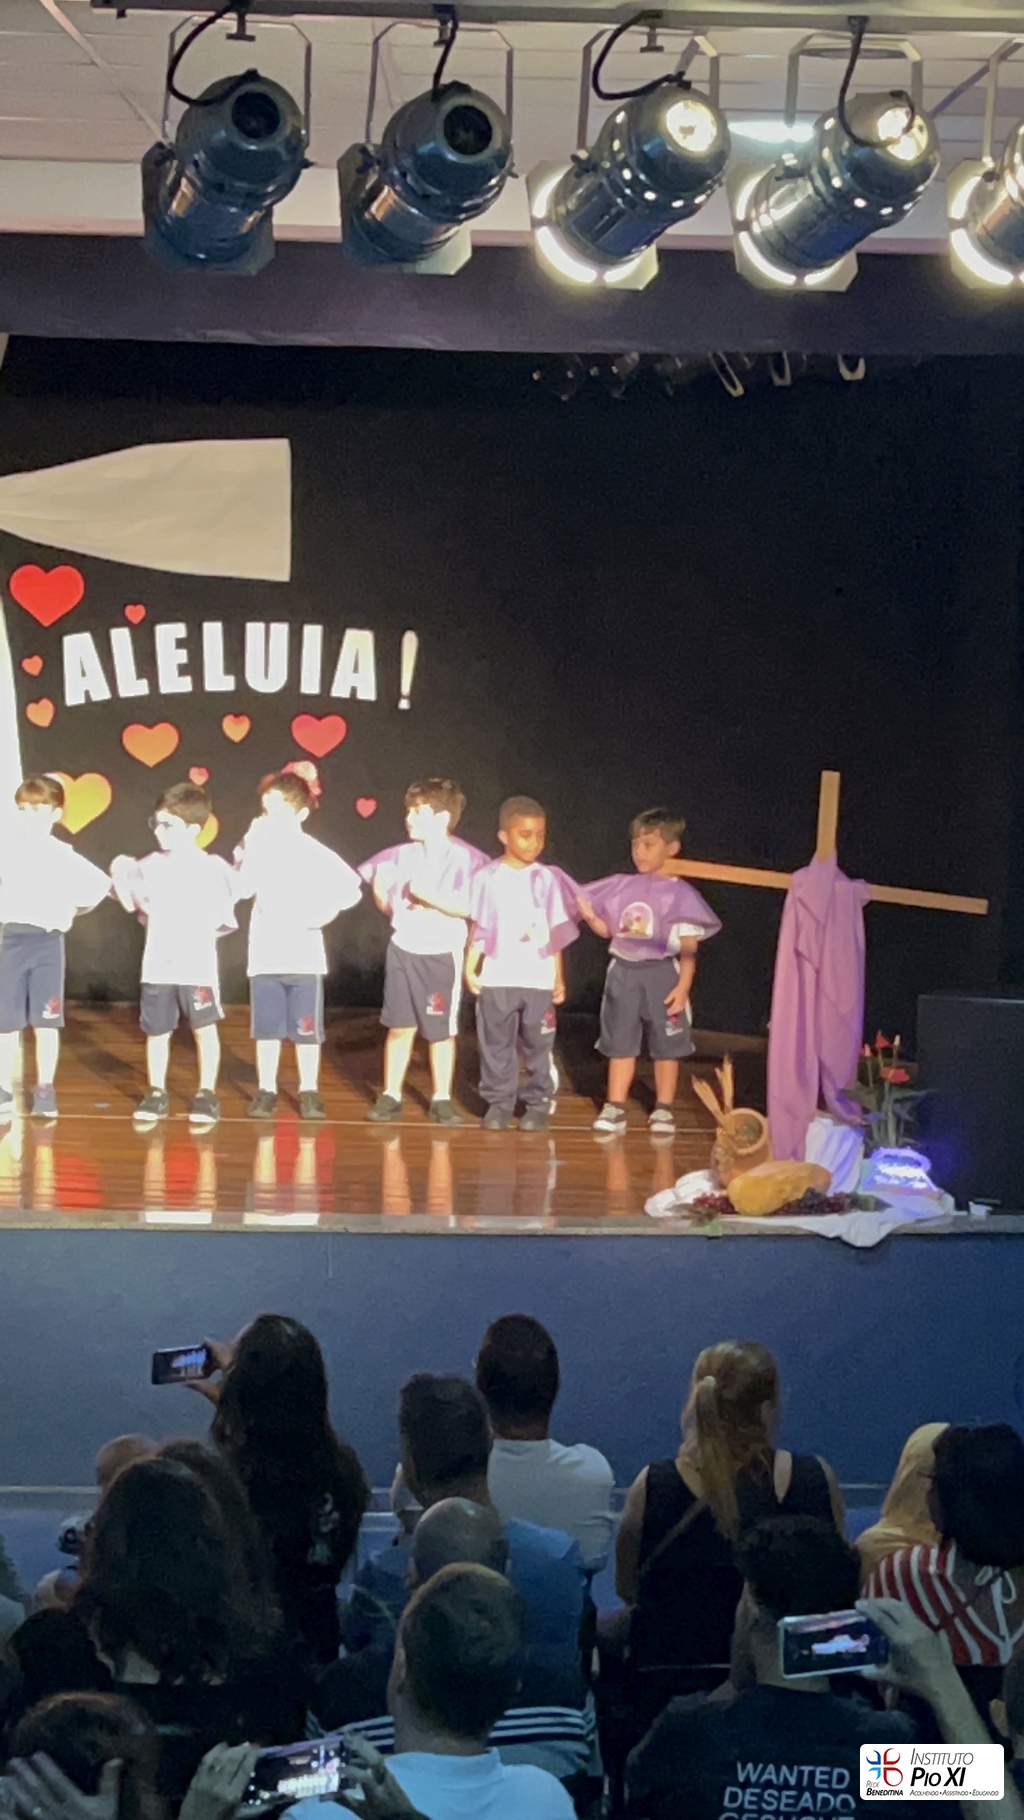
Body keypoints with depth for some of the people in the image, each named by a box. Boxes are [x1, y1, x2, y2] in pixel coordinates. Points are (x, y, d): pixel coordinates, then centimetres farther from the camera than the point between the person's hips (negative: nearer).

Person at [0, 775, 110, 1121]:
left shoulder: (63, 855, -1)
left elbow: (99, 884, 2)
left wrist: (73, 911, 4)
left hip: (47, 942, -1)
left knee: (46, 1021, 1)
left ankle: (45, 1092, 9)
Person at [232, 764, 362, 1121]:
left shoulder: (315, 853, -4)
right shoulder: (258, 847, 0)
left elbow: (352, 888, -3)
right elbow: (242, 888, -13)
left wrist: (328, 912, -11)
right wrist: (251, 849, -16)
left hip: (304, 955, -2)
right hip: (265, 955, 2)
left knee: (306, 1028, 4)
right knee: (266, 1027, 7)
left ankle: (309, 1091, 14)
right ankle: (266, 1090, 16)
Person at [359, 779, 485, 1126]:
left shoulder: (465, 858, -10)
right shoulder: (402, 856, 6)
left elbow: (469, 907, -17)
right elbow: (387, 905, 11)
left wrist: (429, 896, -22)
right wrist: (380, 892, -9)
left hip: (442, 954, -4)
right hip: (403, 949, 4)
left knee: (441, 1031, 5)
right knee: (399, 1027, 7)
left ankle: (441, 1099, 14)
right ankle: (390, 1096, 13)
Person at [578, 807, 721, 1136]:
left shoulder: (679, 893, -7)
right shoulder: (621, 886, 5)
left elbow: (689, 948, -7)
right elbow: (606, 929, 12)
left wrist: (683, 986, -13)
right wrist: (587, 914, -7)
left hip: (662, 973, -4)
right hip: (623, 972, 4)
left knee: (666, 1046, 6)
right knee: (620, 1043, 8)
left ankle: (664, 1109, 16)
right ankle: (615, 1108, 14)